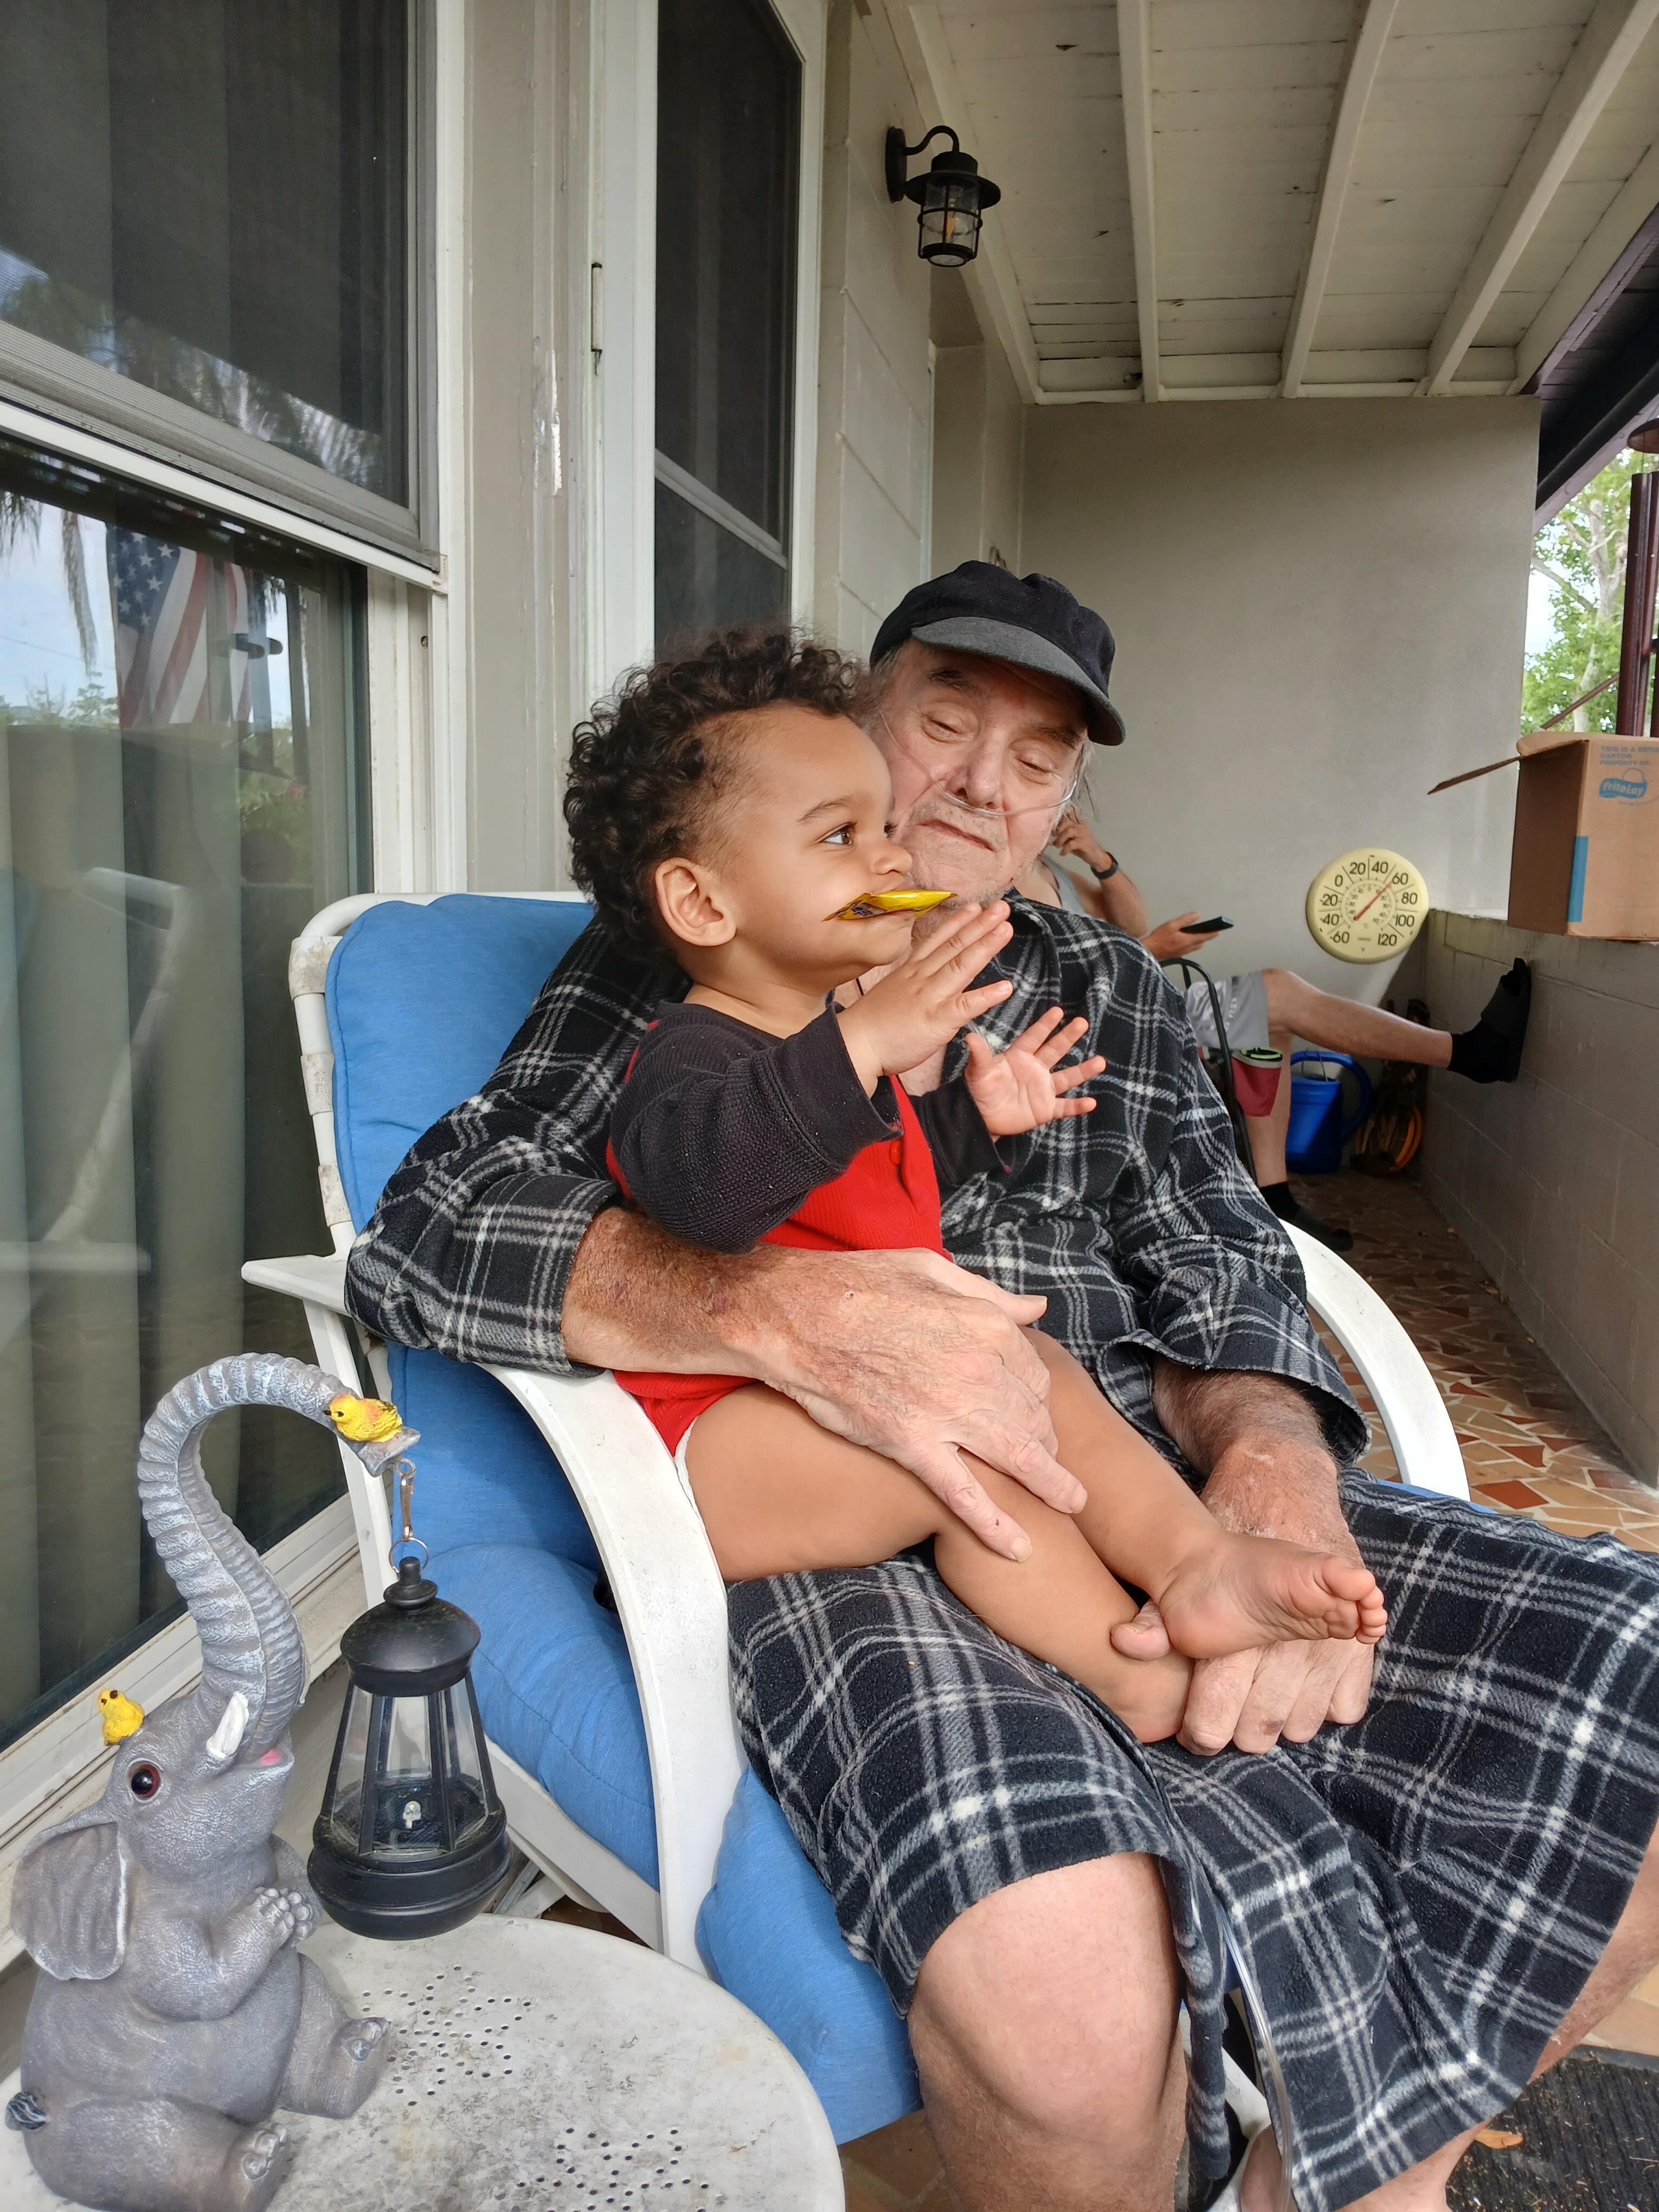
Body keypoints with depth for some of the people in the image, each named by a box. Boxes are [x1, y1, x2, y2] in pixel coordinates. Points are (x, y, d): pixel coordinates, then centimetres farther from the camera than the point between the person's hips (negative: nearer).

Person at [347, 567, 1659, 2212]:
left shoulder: (1110, 991, 21)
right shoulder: (674, 963, 8)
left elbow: (1219, 1283, 12)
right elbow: (423, 1238, -6)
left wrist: (1275, 1464, -14)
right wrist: (783, 1313, -24)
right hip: (833, 1514, -4)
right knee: (1058, 1941, -36)